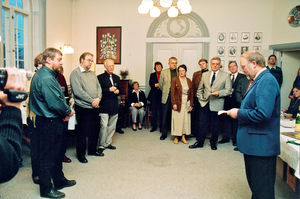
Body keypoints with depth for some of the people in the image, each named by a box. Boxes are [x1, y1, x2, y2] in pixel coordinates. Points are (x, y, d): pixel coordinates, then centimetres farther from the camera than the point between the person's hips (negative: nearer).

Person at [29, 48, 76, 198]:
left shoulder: (43, 74, 12)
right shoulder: (46, 78, -22)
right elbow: (55, 103, -26)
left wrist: (65, 112, 1)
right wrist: (68, 111, -8)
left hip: (52, 120, 10)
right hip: (49, 123, -10)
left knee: (56, 153, 21)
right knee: (47, 156, 3)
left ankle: (59, 181, 36)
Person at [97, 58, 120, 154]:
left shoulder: (117, 78, 15)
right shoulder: (100, 77, -3)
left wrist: (117, 91, -2)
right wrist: (109, 90, -21)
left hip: (114, 106, 6)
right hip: (104, 106, -6)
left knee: (112, 126, 11)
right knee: (104, 126, -9)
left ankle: (108, 143, 23)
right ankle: (101, 145, 2)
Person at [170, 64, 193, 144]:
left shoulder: (189, 81, 8)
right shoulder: (175, 79, -2)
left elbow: (191, 93, 8)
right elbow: (172, 92, -6)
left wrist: (191, 105, 2)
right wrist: (174, 103, -13)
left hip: (186, 103, 3)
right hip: (178, 103, -3)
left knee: (186, 120, 4)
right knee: (177, 119, 1)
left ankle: (183, 137, 14)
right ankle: (176, 137, 10)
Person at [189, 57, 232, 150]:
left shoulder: (225, 75, 0)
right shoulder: (205, 75, 11)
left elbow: (228, 90, -4)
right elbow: (200, 89, 17)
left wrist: (219, 93, -19)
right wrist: (201, 98, 5)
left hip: (216, 105, -2)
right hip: (205, 104, 3)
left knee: (215, 126, 9)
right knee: (202, 124, 5)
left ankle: (213, 143, 26)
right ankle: (199, 142, 17)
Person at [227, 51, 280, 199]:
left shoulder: (267, 81, -18)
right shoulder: (259, 80, 14)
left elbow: (262, 114, -28)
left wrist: (238, 113, -16)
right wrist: (239, 111, 4)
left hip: (261, 146, -10)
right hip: (254, 144, 10)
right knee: (254, 184, 23)